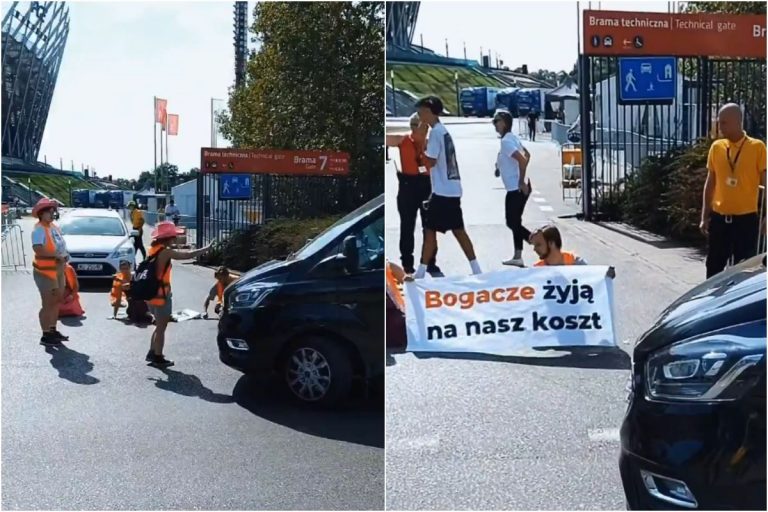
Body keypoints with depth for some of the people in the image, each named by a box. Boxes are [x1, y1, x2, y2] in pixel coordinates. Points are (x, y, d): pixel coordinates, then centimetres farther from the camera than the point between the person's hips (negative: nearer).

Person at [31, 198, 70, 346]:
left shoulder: (54, 226, 11)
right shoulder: (39, 229, -17)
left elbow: (61, 245, 22)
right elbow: (37, 249, -31)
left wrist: (65, 255, 2)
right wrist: (57, 255, -24)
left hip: (58, 270, 9)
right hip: (45, 272, -9)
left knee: (56, 302, 18)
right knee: (47, 304, -4)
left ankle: (53, 330, 30)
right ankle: (46, 336, 3)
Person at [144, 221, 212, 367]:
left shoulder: (153, 249, 8)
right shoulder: (165, 252, -17)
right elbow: (187, 255, -18)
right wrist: (206, 249, -11)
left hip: (152, 293, 8)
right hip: (161, 294, -8)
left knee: (159, 325, 21)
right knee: (161, 327, 2)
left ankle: (152, 353, 26)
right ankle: (158, 358, 8)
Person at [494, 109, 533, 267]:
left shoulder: (506, 141, -17)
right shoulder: (512, 138, 13)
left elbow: (522, 160, -29)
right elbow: (527, 155, 26)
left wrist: (522, 182, -23)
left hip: (516, 188, -10)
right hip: (517, 187, 10)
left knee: (512, 222, -4)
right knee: (515, 221, 15)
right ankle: (517, 256, 21)